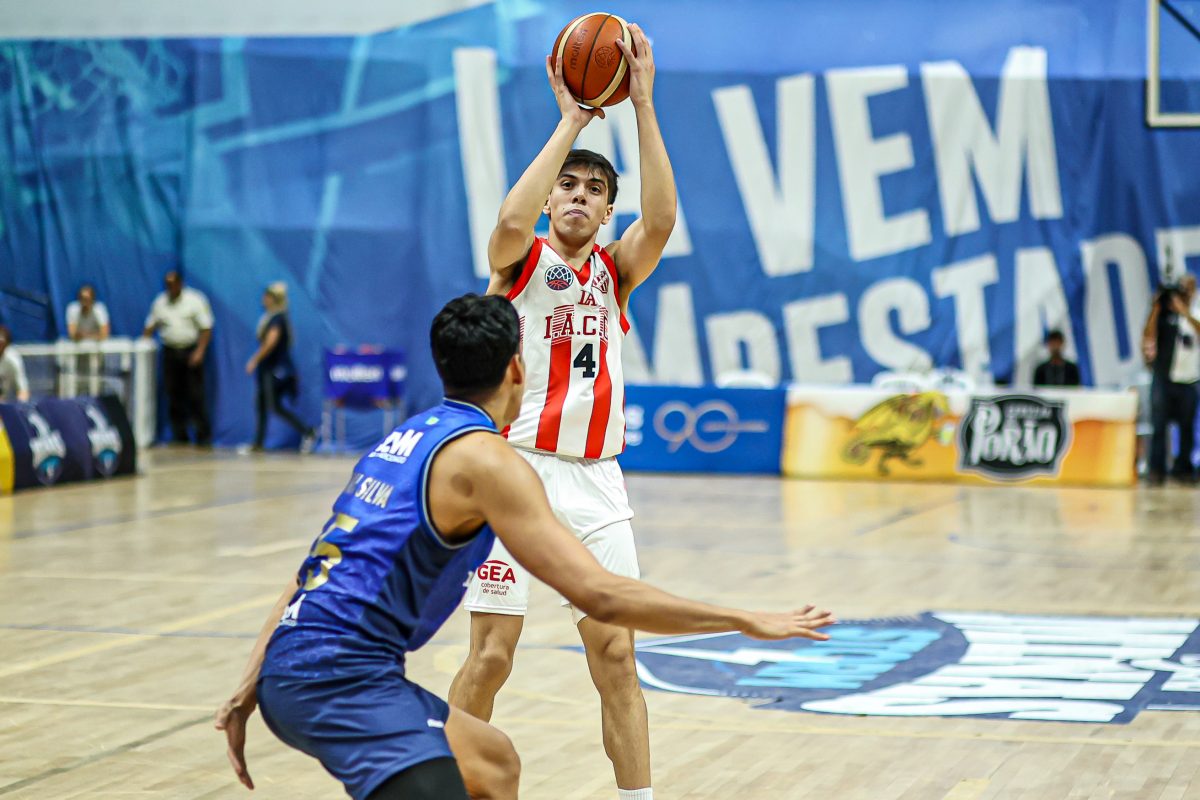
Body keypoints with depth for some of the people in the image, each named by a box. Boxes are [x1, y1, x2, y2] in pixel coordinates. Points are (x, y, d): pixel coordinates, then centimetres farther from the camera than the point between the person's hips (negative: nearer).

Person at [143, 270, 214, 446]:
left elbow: (206, 328, -5)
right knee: (174, 396, 2)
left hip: (191, 352, -4)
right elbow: (151, 326, 15)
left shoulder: (195, 300, -2)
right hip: (170, 351, 4)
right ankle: (179, 436, 8)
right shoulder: (160, 302, 11)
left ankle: (204, 436, -2)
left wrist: (200, 351, -15)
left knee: (195, 395, -7)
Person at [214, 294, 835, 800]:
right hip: (341, 673, -10)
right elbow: (599, 596, -17)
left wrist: (251, 686, 21)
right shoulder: (485, 457, -10)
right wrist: (745, 622, -11)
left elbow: (318, 570, 19)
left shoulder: (406, 437, 17)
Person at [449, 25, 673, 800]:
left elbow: (661, 219, -10)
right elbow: (512, 220, -23)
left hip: (595, 481, 3)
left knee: (616, 654, 2)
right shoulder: (521, 262, 2)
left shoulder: (616, 271, 11)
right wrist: (570, 121, -18)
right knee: (491, 654, -4)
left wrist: (643, 104, -15)